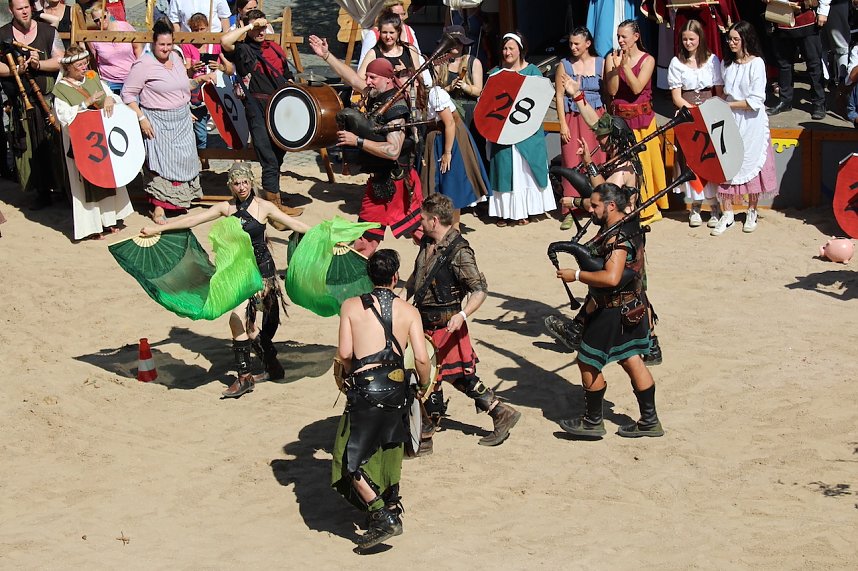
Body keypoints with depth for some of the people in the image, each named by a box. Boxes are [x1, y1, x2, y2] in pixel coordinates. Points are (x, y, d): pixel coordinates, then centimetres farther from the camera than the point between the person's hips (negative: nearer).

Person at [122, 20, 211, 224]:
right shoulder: (143, 64, -12)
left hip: (182, 121, 6)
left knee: (183, 160, 7)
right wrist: (141, 119, -16)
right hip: (158, 121, -6)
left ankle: (177, 202, 21)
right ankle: (158, 207, 0)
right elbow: (128, 94, -11)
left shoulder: (176, 57, 9)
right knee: (160, 162, -7)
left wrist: (197, 81, 7)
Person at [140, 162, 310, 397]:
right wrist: (156, 229, -1)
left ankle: (244, 377, -5)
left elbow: (294, 224, -2)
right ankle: (273, 368, 23)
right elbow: (192, 220, 2)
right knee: (247, 324, 6)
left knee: (238, 318, -15)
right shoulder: (226, 208, 4)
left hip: (261, 269, -5)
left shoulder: (263, 207, -5)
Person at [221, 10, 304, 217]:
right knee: (270, 160, -9)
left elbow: (287, 75, 26)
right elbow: (225, 41, -25)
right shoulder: (242, 50, -3)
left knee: (278, 155, 15)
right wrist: (249, 26, -16)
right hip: (258, 110, -7)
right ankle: (275, 204, -4)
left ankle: (272, 199, 28)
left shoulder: (274, 48, 17)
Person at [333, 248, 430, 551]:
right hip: (397, 388, 4)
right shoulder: (408, 310, 4)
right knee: (388, 449, 24)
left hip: (365, 387, -4)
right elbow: (421, 358, -3)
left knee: (351, 459, 1)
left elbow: (344, 353, -6)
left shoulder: (351, 306, 1)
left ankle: (383, 516, -12)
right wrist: (424, 386, 15)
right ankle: (392, 506, 32)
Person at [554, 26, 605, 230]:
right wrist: (563, 124, -3)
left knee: (598, 163, -2)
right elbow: (559, 95, 2)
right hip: (573, 119, 0)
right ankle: (569, 211, 0)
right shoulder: (564, 65, 5)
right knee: (572, 163, -4)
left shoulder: (601, 63, 5)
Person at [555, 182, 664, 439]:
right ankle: (649, 420, 20)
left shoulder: (617, 238, -24)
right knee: (632, 360, 15)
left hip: (613, 311, -10)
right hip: (632, 308, 10)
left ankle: (592, 421, 15)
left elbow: (611, 278, -35)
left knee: (588, 363, 4)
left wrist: (575, 275, -26)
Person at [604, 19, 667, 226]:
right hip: (619, 117, 1)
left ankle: (647, 208, 11)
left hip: (642, 118, -1)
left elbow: (637, 88, -14)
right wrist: (616, 67, -17)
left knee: (644, 161, 1)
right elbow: (611, 90, -5)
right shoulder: (612, 58, 3)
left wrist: (625, 65, -21)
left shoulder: (647, 60, -2)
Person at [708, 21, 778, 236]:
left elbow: (755, 101, -16)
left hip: (752, 122, -4)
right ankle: (727, 214, 7)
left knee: (752, 166, 6)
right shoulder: (726, 63, 7)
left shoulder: (756, 63, -11)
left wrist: (727, 105, -15)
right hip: (729, 121, 4)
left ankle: (752, 212, 21)